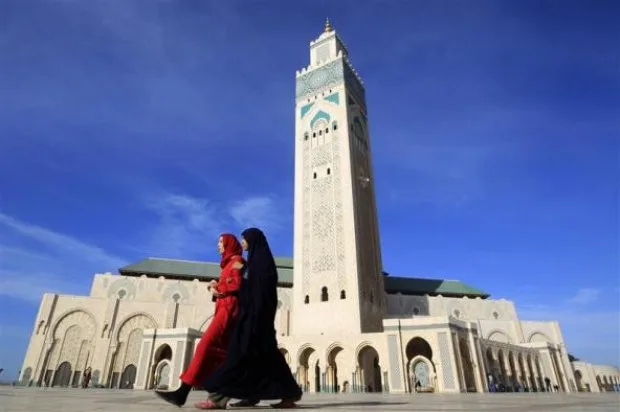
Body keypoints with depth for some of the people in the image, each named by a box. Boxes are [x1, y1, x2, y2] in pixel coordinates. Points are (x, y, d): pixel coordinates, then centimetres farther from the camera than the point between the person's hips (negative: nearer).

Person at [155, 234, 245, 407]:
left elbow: (238, 285, -14)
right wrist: (216, 286, 0)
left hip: (229, 308, -9)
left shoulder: (236, 260, -1)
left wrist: (217, 288, -3)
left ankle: (182, 393, -21)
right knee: (223, 352, 5)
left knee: (206, 345, -17)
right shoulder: (229, 263, 26)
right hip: (224, 308, 9)